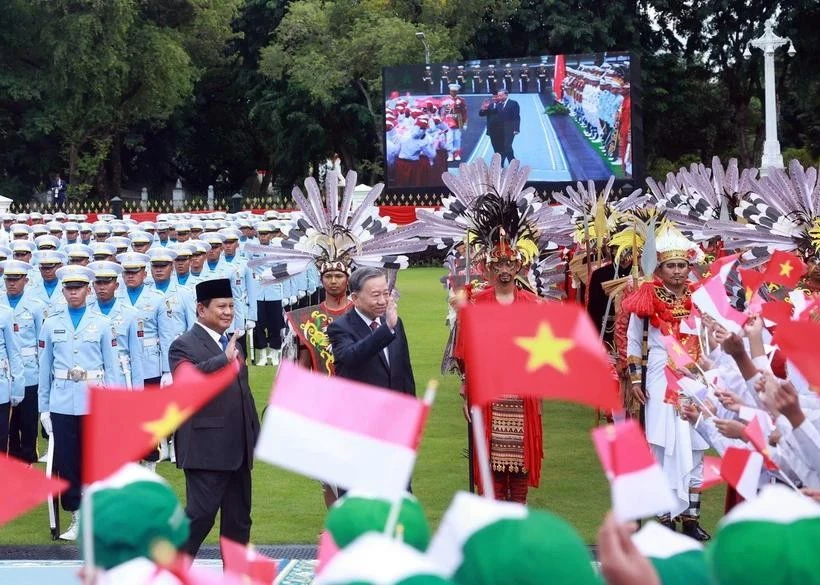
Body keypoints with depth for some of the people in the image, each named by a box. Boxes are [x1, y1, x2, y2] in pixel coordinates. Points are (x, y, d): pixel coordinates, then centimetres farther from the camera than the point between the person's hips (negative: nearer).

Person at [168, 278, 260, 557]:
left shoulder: (231, 344, 18)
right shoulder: (184, 345, -8)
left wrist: (254, 436, 21)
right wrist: (224, 359, -35)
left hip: (238, 448, 8)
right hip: (206, 448, -8)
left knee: (239, 518, 11)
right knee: (200, 513, -9)